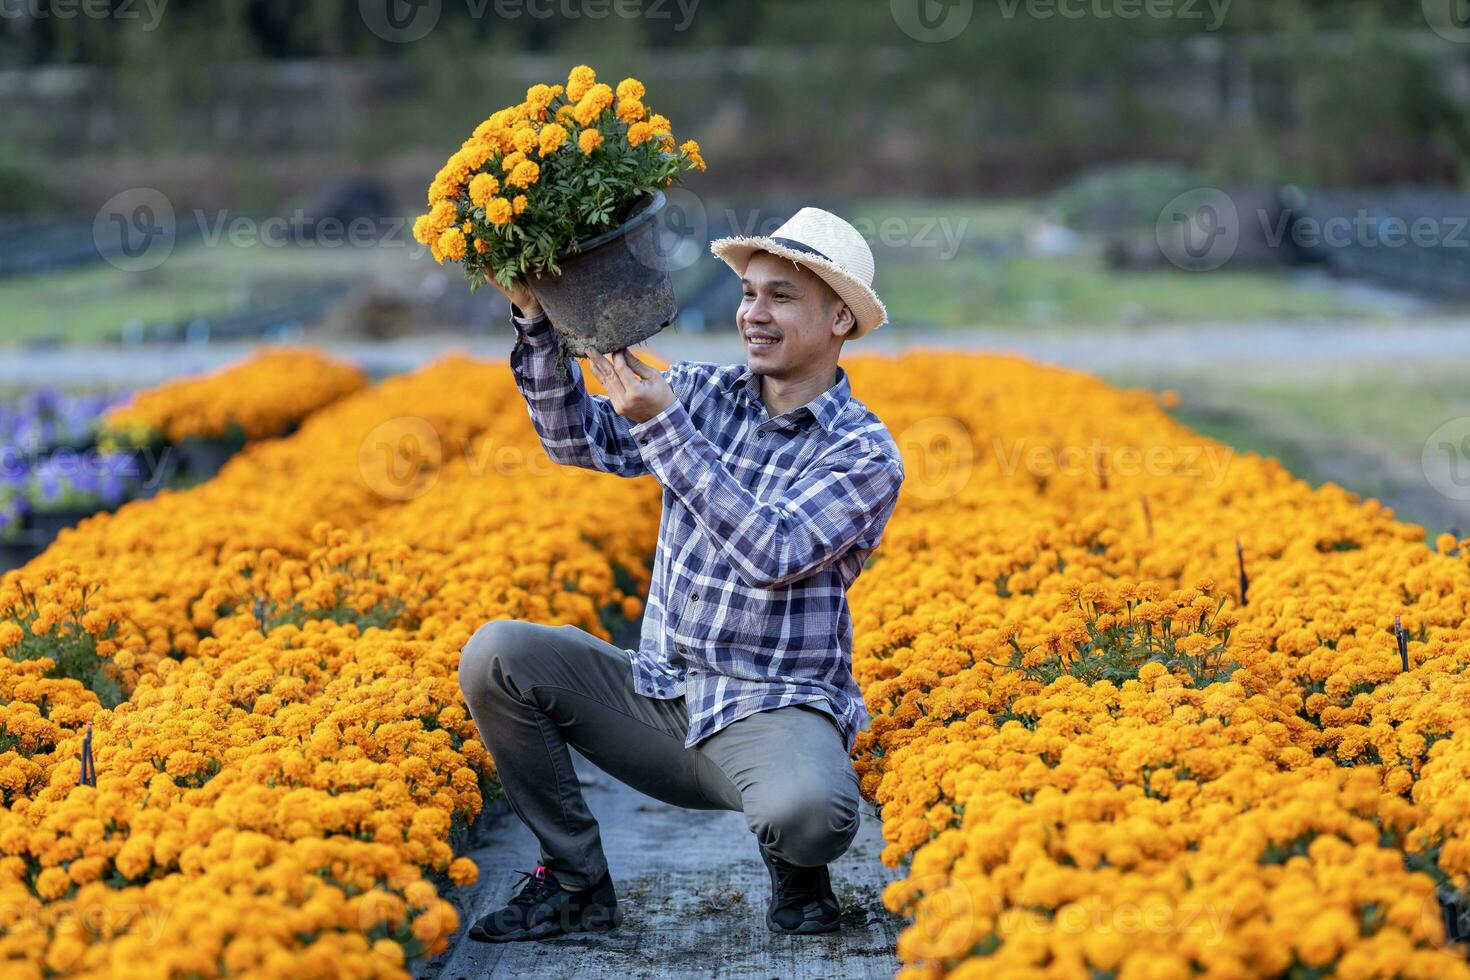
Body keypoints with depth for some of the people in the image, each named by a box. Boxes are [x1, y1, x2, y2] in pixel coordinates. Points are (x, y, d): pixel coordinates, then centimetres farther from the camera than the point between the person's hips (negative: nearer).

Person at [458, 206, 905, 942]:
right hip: (658, 694, 5)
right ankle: (575, 881, -1)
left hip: (774, 712, -5)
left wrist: (663, 426, -25)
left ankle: (795, 867, 4)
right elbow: (579, 438, -3)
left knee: (810, 814, -38)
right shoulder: (702, 393, 7)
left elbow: (773, 553, -22)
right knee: (497, 655, -16)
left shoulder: (865, 452, -8)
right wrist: (536, 321, -17)